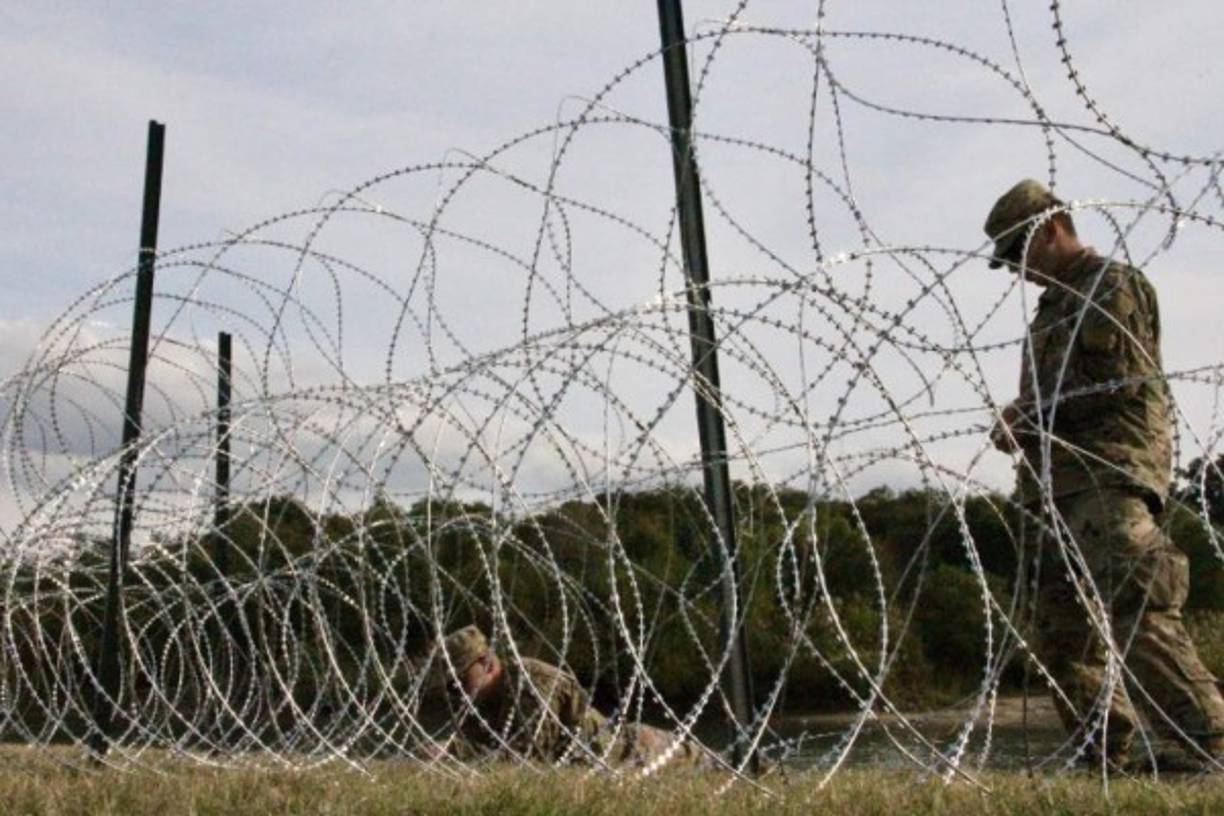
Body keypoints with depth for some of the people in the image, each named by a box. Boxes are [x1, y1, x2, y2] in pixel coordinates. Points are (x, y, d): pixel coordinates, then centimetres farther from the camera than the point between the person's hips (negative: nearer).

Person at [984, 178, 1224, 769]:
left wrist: (1032, 413, -8)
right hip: (1064, 488, 10)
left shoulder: (1114, 287, 0)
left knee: (1138, 617, -20)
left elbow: (1124, 383, -12)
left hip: (1109, 476, -9)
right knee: (1063, 632, 8)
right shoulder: (1054, 306, 27)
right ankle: (1108, 760, 14)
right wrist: (1023, 422, 7)